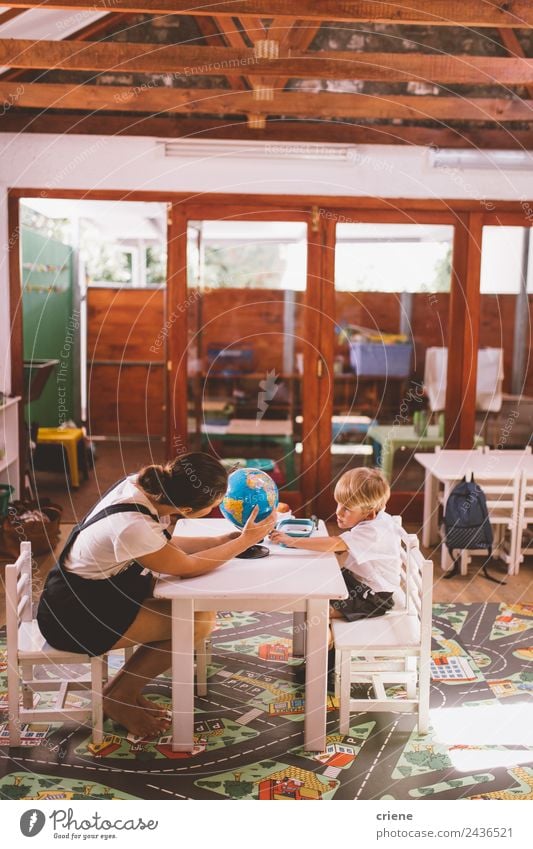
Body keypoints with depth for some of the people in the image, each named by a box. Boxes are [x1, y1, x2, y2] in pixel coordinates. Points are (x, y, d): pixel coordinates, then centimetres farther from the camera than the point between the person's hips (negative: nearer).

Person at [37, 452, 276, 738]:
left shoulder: (147, 484, -10)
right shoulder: (133, 526, -34)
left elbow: (166, 544, 7)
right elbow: (187, 567, -18)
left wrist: (225, 539, -2)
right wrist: (245, 541, -9)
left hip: (100, 584, 9)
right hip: (74, 615, -9)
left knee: (200, 608, 0)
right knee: (196, 623, -13)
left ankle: (126, 687, 13)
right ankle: (118, 697, 5)